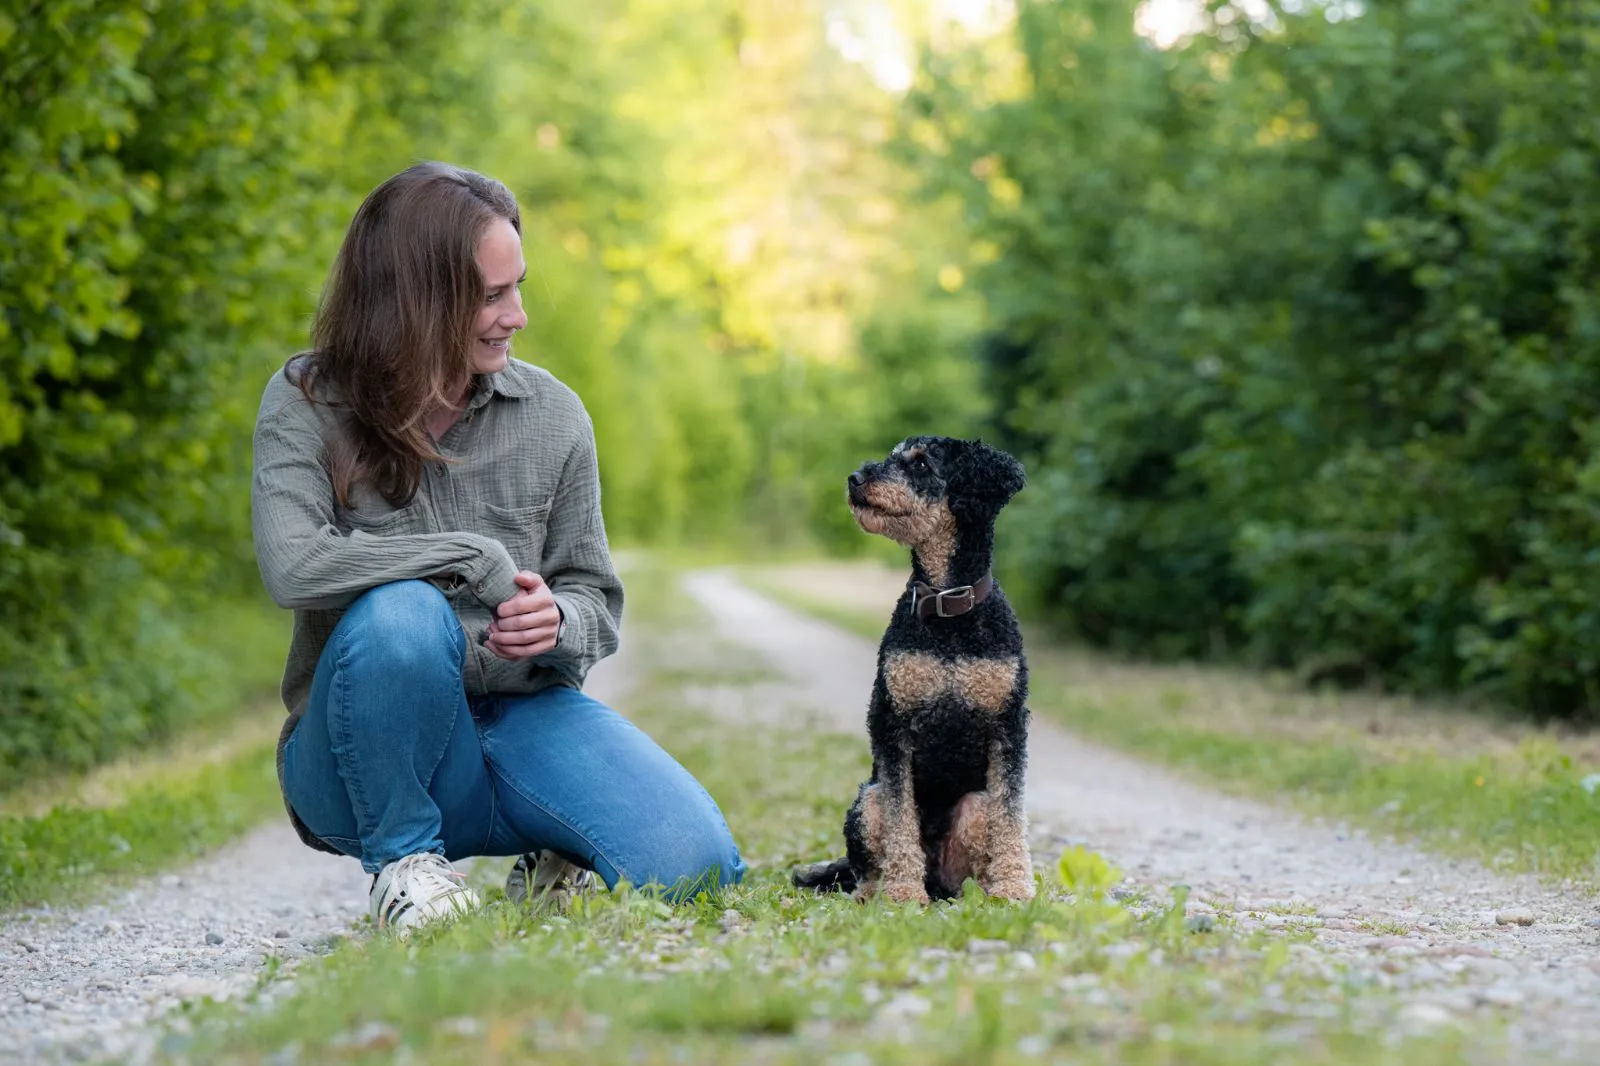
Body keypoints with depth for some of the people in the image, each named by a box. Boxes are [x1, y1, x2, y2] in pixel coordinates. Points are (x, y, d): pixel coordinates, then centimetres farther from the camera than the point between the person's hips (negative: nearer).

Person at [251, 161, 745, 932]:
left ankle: (551, 868, 14)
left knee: (692, 866, -22)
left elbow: (596, 600, 7)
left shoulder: (551, 414, 1)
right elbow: (291, 566, -25)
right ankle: (403, 859, -11)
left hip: (526, 712, 2)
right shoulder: (307, 405, -7)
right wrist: (481, 561, -21)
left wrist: (557, 622, -18)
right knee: (400, 614, -36)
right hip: (371, 751, -2)